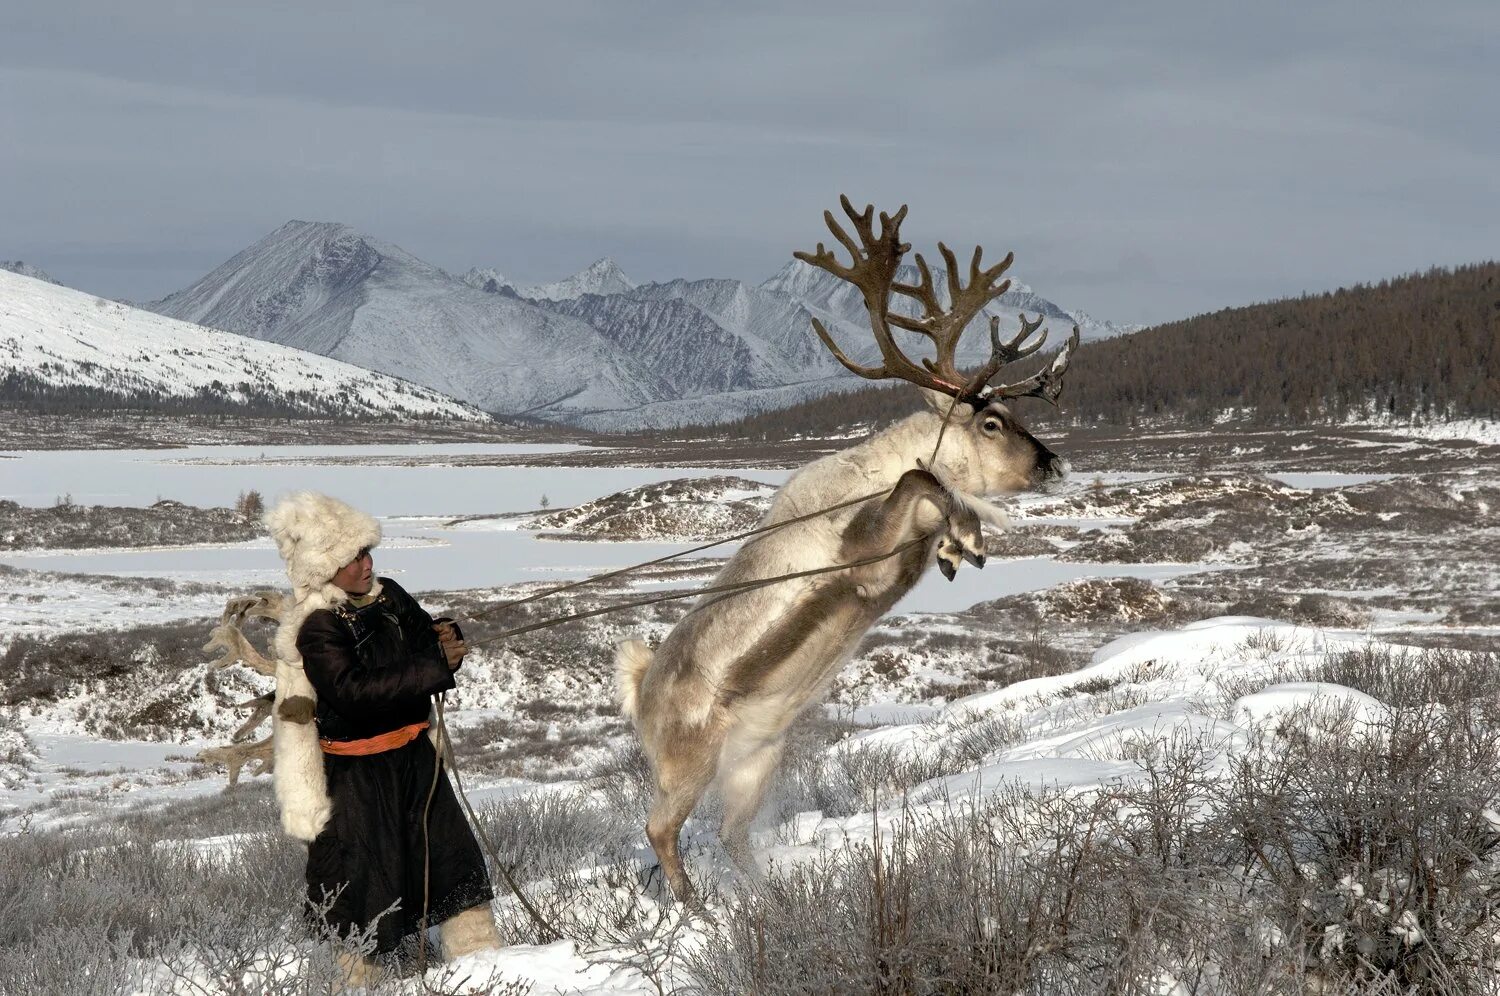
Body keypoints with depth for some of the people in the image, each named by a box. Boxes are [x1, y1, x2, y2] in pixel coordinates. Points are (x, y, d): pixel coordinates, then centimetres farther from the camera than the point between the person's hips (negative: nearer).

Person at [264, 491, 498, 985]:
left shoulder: (388, 597, 3)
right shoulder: (317, 629, -19)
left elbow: (425, 635, 16)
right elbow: (354, 690, -31)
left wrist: (444, 636, -10)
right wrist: (435, 668, -31)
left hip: (413, 756, 8)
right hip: (355, 770, -7)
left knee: (451, 852, 13)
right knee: (360, 874, 0)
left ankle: (478, 950, 25)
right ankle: (350, 978, 15)